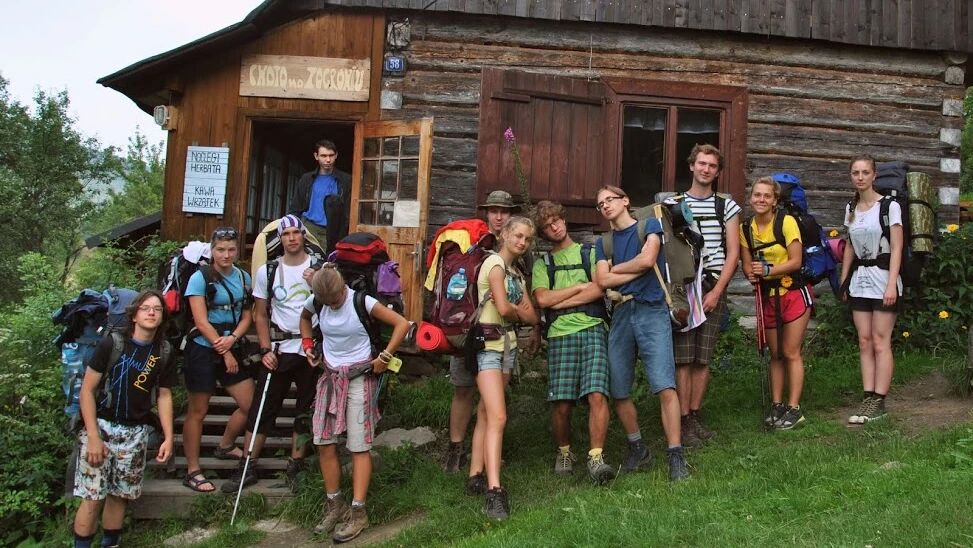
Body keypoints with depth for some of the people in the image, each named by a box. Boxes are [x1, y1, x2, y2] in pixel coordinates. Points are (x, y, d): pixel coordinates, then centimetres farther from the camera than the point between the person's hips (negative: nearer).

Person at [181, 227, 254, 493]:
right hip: (202, 351, -6)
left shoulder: (243, 278, 7)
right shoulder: (201, 277, -9)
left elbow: (246, 316, 6)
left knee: (251, 404, 6)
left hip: (231, 349, 6)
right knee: (198, 411, 1)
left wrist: (232, 339, -14)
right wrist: (225, 353, -12)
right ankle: (192, 472, 11)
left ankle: (225, 447, 31)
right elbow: (201, 322, -13)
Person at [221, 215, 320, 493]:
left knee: (306, 411, 8)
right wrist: (266, 350, -4)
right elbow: (260, 315, 6)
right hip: (279, 350, 0)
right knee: (262, 408, -1)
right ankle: (248, 468, 8)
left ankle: (295, 468, 20)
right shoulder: (267, 271, 3)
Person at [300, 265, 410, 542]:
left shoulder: (362, 302, -15)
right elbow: (304, 317, 24)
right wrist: (308, 344, 11)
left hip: (359, 377, -5)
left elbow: (402, 324, -15)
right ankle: (335, 505, 17)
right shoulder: (316, 302, -1)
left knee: (359, 446, -4)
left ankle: (358, 512, 1)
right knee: (324, 442, 3)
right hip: (330, 376, 5)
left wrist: (384, 356, -15)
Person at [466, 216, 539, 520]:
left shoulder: (518, 274, 17)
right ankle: (494, 491, -20)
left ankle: (476, 477, 15)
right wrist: (519, 313, 1)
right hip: (488, 344, -8)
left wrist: (514, 312, -8)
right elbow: (503, 308, -19)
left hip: (508, 345, 8)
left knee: (486, 414, 10)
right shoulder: (495, 263, -9)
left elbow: (532, 316, 10)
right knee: (498, 417, -16)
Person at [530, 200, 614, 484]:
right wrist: (580, 286, 2)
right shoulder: (542, 263, 19)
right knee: (562, 403, -5)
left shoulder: (590, 252, 16)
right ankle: (564, 452, 19)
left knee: (597, 394, -17)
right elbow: (542, 298, 2)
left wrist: (560, 301, -1)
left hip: (593, 329, -1)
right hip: (560, 335, 1)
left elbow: (600, 289, -1)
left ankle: (596, 458, -14)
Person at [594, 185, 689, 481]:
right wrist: (637, 270, -4)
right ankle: (637, 448, 23)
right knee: (619, 391, 5)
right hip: (620, 315, 5)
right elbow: (603, 280, 2)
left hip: (652, 311, -4)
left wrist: (615, 268, 4)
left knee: (665, 387, -14)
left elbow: (647, 259, -10)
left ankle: (676, 455, -10)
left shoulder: (649, 225, 8)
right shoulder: (603, 243, 17)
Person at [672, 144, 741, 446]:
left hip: (714, 288, 1)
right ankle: (684, 421, -2)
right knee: (683, 357, -6)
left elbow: (733, 252, 5)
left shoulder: (727, 205, 10)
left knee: (703, 358, 4)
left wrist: (717, 291, -4)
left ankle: (695, 416, 14)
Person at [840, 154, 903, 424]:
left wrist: (891, 284, -17)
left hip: (882, 275, -5)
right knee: (864, 342, 4)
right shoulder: (850, 209, 11)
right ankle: (868, 398, 6)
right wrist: (844, 281, 12)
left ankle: (879, 401, -1)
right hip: (859, 279, 6)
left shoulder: (889, 206, -6)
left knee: (880, 342, -5)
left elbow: (896, 248, -10)